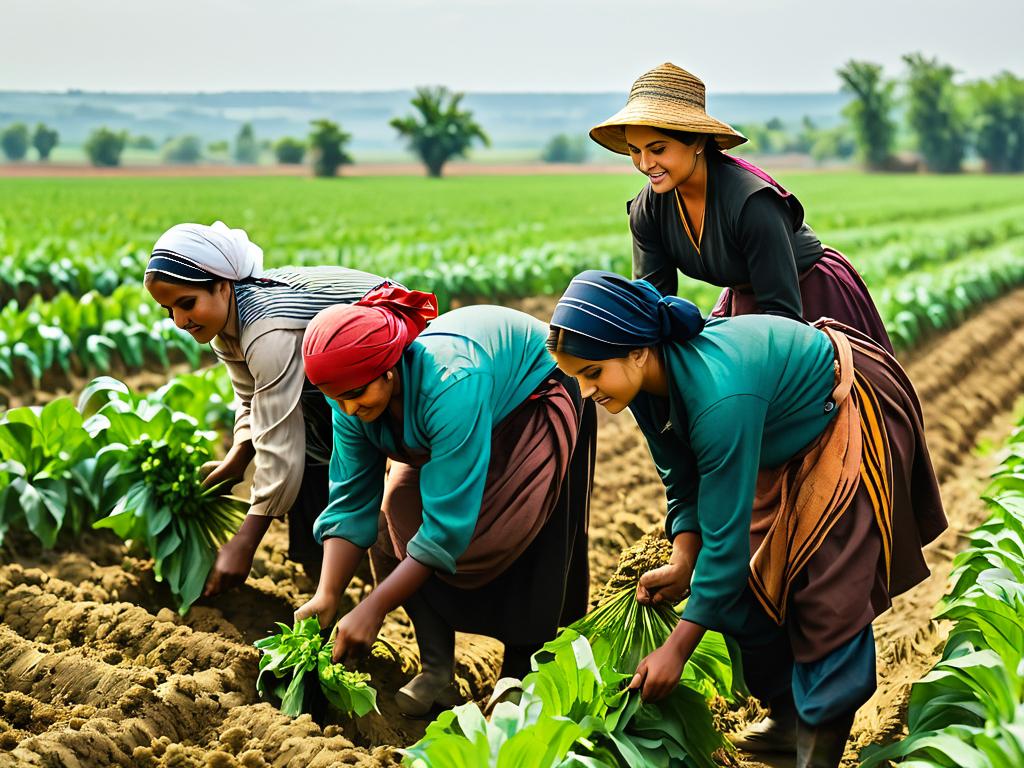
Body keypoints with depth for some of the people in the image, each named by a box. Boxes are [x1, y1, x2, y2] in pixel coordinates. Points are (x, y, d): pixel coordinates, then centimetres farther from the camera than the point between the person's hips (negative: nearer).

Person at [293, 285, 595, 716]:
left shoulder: (450, 385, -44)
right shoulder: (355, 392, -23)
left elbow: (447, 523, -42)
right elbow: (351, 502, -16)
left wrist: (373, 609, -40)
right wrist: (326, 596, -28)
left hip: (535, 400, -6)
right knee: (396, 517, -12)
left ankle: (519, 678, -5)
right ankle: (437, 673, -8)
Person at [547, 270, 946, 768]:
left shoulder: (718, 396, -43)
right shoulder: (648, 383, -17)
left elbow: (726, 536, -37)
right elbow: (683, 484, -3)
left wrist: (677, 649, -31)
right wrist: (681, 564, -19)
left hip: (849, 420, -8)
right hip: (788, 442, 9)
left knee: (830, 595, -14)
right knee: (758, 582, 8)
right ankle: (789, 720, 23)